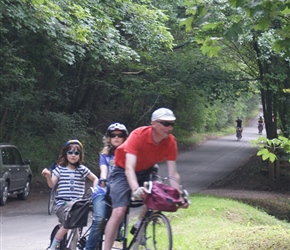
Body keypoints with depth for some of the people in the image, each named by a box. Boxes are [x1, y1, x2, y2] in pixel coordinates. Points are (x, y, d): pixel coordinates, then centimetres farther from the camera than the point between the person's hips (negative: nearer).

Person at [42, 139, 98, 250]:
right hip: (62, 203, -3)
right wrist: (48, 175, -24)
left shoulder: (82, 169, 9)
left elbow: (95, 179, 21)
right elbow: (51, 184, -5)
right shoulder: (60, 169, 5)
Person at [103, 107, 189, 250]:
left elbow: (173, 174, -17)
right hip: (124, 172, -5)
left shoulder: (170, 142, -19)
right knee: (119, 212, -18)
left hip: (146, 172, 5)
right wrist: (135, 189, -55)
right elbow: (129, 168, -39)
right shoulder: (138, 135, -32)